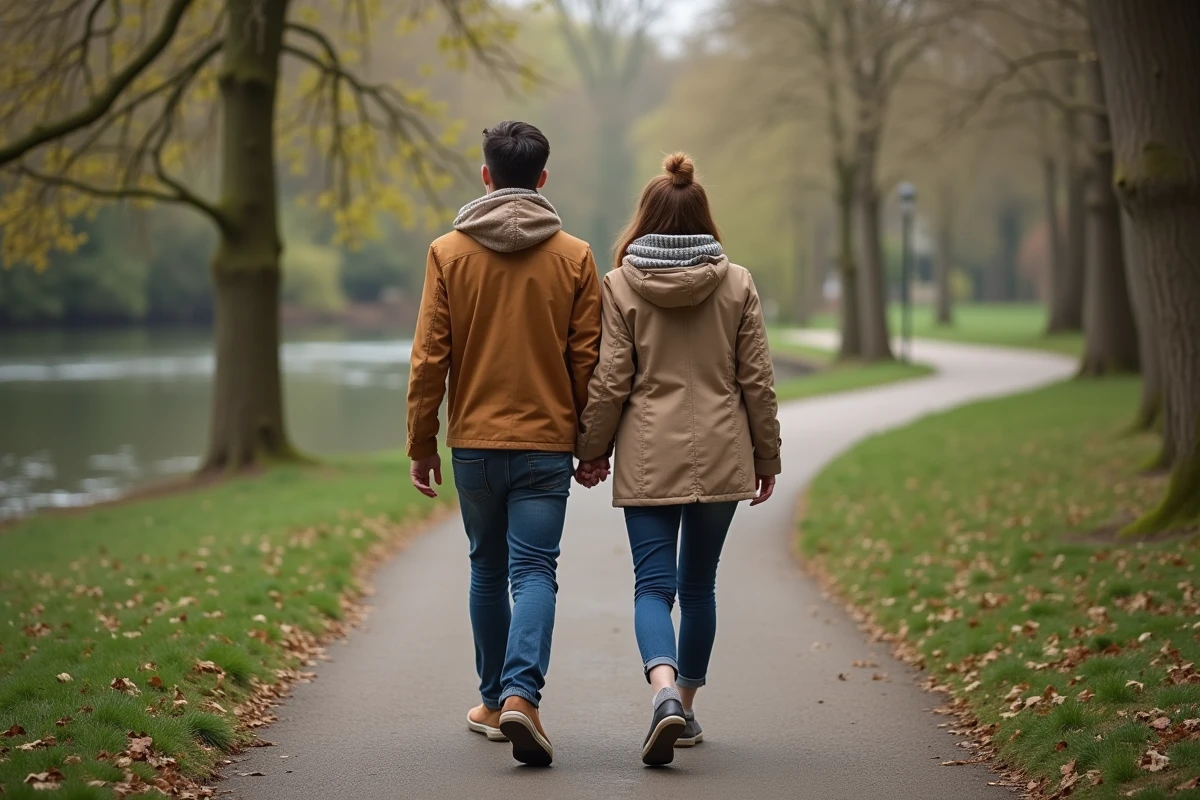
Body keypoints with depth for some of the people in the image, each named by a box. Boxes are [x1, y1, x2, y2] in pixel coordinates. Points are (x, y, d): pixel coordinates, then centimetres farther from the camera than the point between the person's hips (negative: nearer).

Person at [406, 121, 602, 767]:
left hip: (474, 441, 1)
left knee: (488, 570, 16)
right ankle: (520, 694, -22)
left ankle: (494, 701, 23)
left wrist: (421, 443, 6)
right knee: (534, 571, -2)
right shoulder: (574, 257, -1)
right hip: (546, 443, -1)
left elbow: (429, 358, -2)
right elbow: (588, 362, 0)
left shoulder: (448, 253, -1)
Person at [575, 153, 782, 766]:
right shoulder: (737, 285, 1)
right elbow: (757, 380, 3)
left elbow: (609, 381, -5)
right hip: (720, 456, 2)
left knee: (653, 583, -3)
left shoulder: (620, 286, -4)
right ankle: (686, 708, 20)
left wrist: (591, 451, 8)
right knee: (698, 584, 14)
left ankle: (665, 689, -27)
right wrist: (766, 456, 13)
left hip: (647, 459, -2)